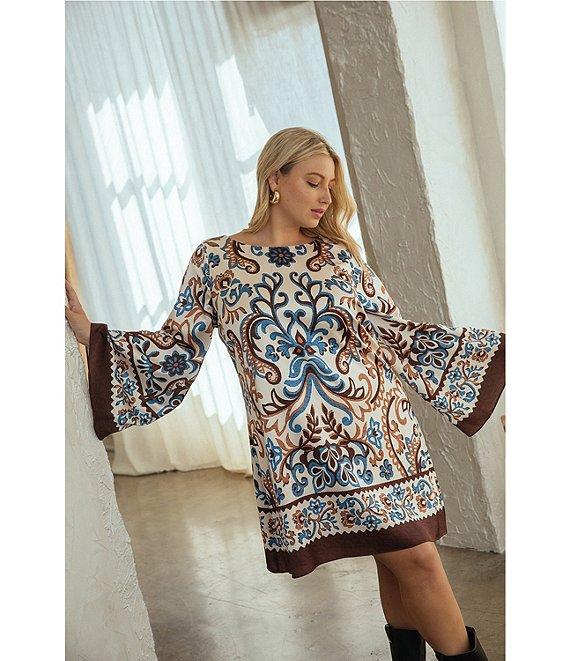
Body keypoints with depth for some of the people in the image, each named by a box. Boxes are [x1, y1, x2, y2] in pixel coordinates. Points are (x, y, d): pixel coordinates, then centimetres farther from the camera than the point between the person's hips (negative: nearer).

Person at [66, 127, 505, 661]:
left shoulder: (339, 255, 10)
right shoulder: (215, 260, 5)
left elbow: (398, 334, 11)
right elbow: (174, 349, 8)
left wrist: (500, 346, 10)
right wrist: (90, 334, 0)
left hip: (377, 435, 2)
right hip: (291, 454, -2)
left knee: (413, 559, -1)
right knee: (403, 557, 1)